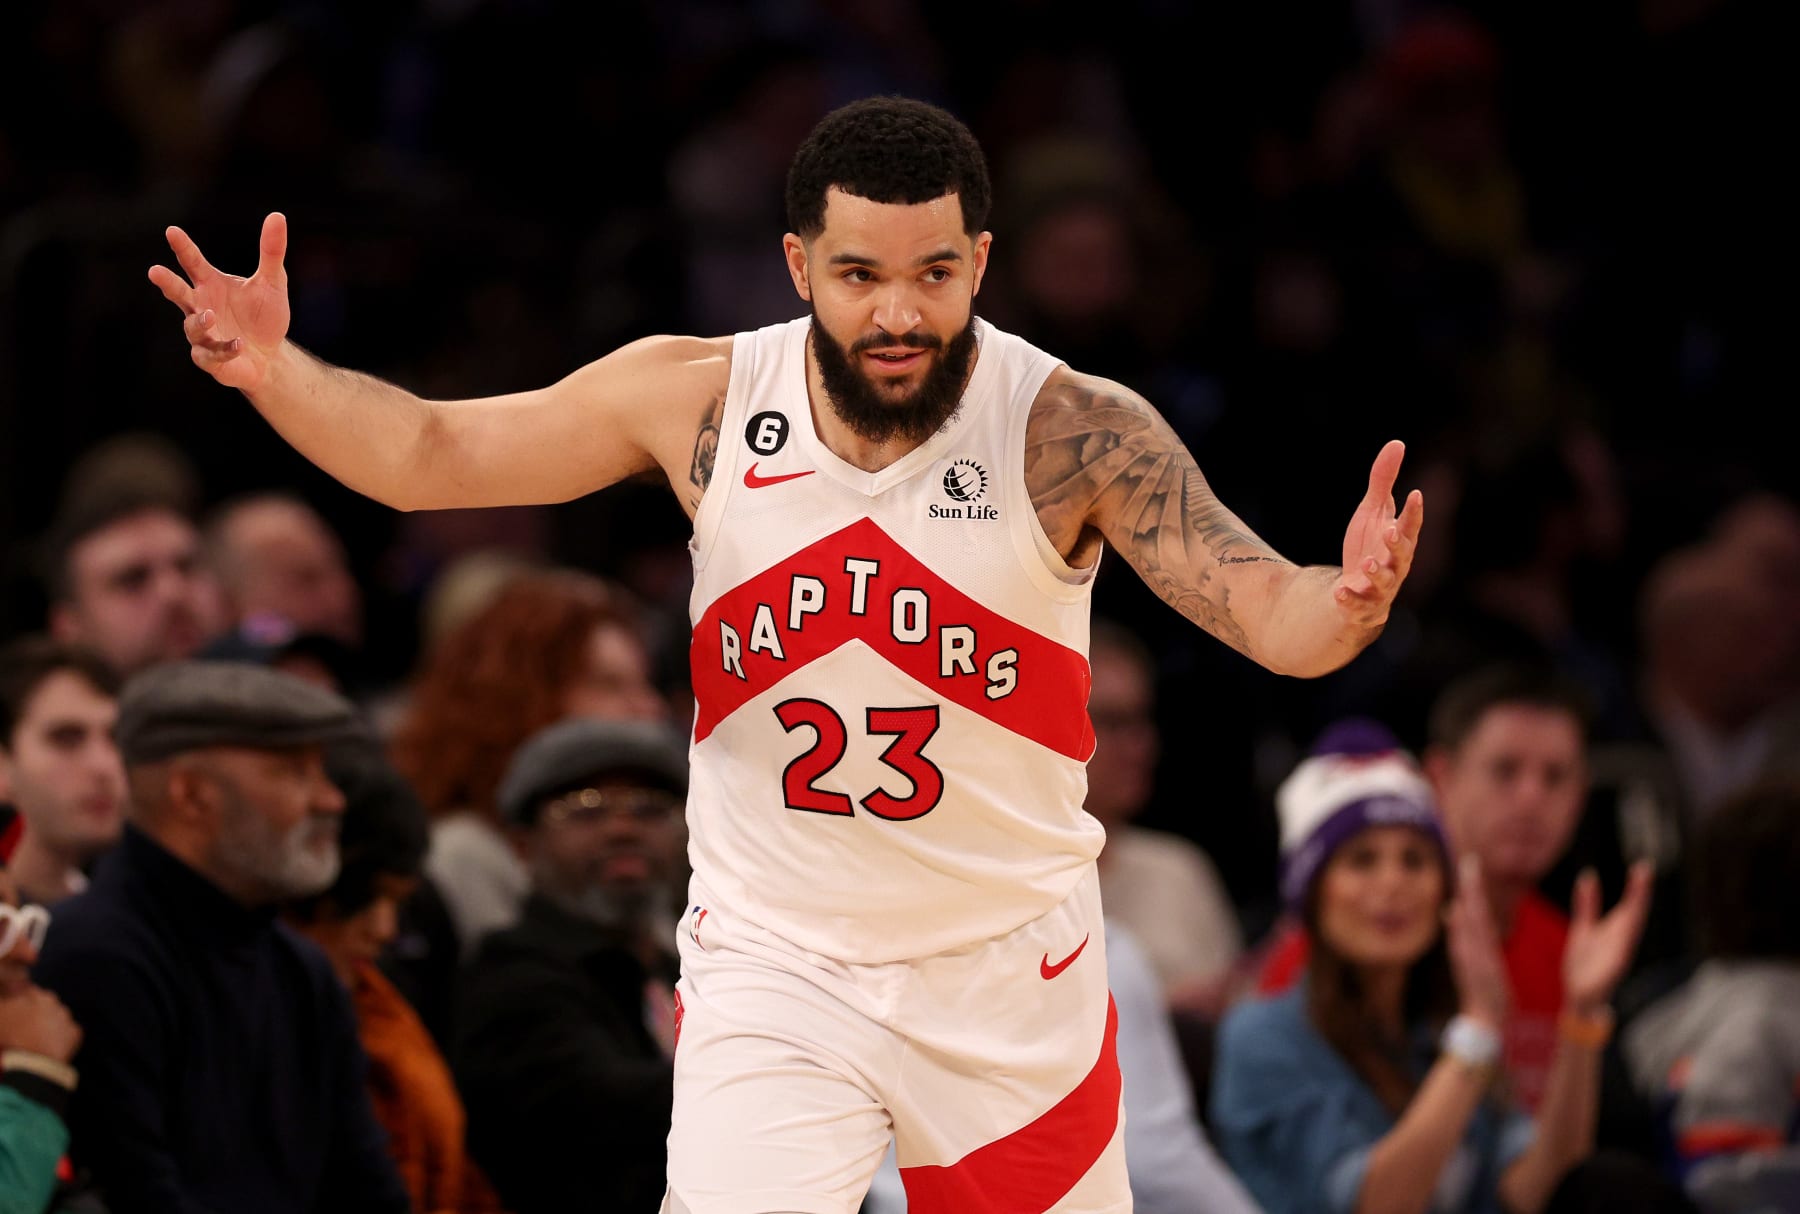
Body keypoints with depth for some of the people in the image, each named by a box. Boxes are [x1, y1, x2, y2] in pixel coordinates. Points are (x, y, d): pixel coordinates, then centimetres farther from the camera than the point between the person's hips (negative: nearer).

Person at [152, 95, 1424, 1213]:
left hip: (1011, 973, 0)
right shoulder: (701, 399, -9)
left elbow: (1262, 608, -24)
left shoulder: (1076, 432, -16)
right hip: (772, 963, 0)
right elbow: (430, 451, -1)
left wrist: (1343, 607, -47)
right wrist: (273, 372, -19)